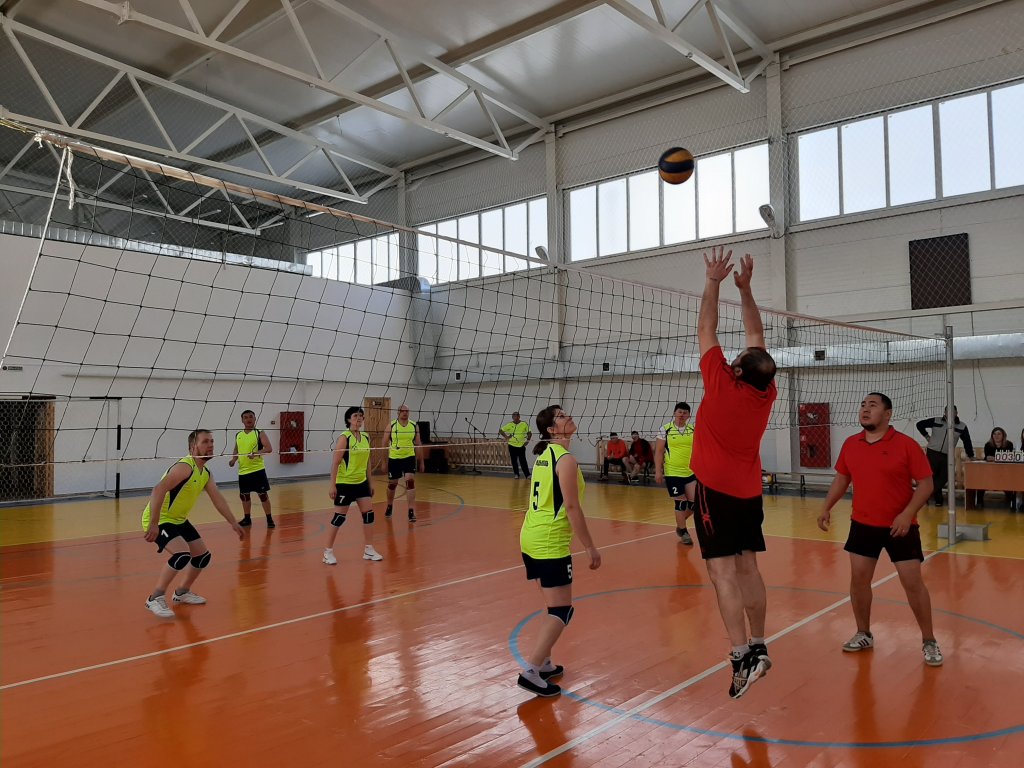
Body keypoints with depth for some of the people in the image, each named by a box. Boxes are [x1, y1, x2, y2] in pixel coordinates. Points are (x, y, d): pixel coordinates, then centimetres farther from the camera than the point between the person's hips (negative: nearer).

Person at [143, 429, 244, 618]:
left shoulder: (205, 474, 5)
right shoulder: (184, 467, -24)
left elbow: (218, 499, 12)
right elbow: (158, 491, -34)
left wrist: (233, 523, 10)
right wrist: (154, 523, -40)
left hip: (179, 520, 9)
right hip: (158, 520, -9)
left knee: (203, 556, 12)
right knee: (182, 555, -27)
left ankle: (182, 592, 33)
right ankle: (155, 598, -12)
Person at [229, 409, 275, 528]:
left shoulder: (260, 433, -5)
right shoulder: (238, 436, 10)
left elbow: (269, 449, -15)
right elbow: (236, 451, 22)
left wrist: (256, 453, -30)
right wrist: (233, 460, 2)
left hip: (258, 470, -5)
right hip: (243, 471, 5)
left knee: (263, 494, -3)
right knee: (244, 495, 13)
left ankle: (269, 519, 6)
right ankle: (247, 519, 28)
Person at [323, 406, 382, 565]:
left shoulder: (366, 438, 6)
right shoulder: (344, 438, -13)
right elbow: (335, 463, -14)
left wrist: (371, 482, 14)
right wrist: (332, 485, -17)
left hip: (361, 482, 6)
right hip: (345, 483, -6)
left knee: (369, 514, 4)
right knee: (340, 517, -1)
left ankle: (369, 550, 15)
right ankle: (328, 551, 13)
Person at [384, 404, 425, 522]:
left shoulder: (414, 426, 2)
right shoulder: (391, 426, -3)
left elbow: (417, 445, 9)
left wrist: (421, 461, 10)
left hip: (409, 458, 0)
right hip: (394, 459, 0)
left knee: (410, 482, -13)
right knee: (392, 484, 12)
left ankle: (411, 511, -12)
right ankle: (389, 506, 37)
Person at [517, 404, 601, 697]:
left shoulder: (545, 455, 12)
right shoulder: (566, 459, -14)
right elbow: (572, 508, -17)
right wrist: (590, 547, -12)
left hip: (531, 538, 9)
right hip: (551, 544, -9)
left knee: (554, 607, 20)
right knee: (562, 611, -2)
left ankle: (544, 664, 26)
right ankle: (531, 671, -5)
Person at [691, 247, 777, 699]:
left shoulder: (722, 385, -16)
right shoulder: (767, 394, -2)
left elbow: (706, 331, -8)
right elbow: (757, 338, 9)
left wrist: (714, 282, 1)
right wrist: (744, 288, 13)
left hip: (715, 490, -6)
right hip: (750, 492, 6)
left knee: (724, 575, -7)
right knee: (748, 570, 12)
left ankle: (743, 657, -12)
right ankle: (758, 647, 19)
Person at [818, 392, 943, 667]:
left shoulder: (906, 445, -12)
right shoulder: (850, 444, 1)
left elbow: (925, 483, -11)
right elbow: (841, 479, 14)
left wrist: (907, 514, -23)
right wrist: (827, 508, 5)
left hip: (900, 525, -4)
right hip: (862, 524, 4)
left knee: (913, 583, 0)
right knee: (858, 578, 7)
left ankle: (929, 642, 18)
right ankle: (864, 634, 25)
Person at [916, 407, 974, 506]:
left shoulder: (962, 427, -1)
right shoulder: (936, 421, -3)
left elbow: (967, 441, 8)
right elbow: (920, 424, 8)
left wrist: (970, 456, 13)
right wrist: (926, 436, 4)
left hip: (947, 456, 1)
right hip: (932, 453, -1)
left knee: (943, 478, 1)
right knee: (930, 476, 0)